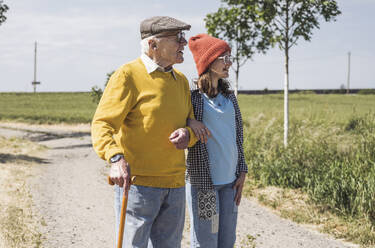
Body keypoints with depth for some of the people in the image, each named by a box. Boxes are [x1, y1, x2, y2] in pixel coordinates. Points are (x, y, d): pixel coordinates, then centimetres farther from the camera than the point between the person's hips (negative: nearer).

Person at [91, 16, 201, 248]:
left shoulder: (181, 80, 14)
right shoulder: (128, 75, -8)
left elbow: (191, 123, 19)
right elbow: (102, 123, -14)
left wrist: (187, 134, -6)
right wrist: (116, 158, -32)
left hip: (175, 185, 7)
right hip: (137, 182, -7)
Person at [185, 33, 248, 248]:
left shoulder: (230, 97, 11)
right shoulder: (191, 98, -6)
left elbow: (238, 137, 15)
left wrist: (242, 173, 11)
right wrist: (189, 122, -24)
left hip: (230, 181, 6)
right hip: (203, 180, -6)